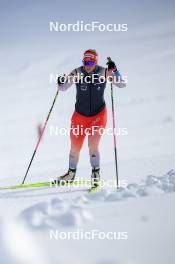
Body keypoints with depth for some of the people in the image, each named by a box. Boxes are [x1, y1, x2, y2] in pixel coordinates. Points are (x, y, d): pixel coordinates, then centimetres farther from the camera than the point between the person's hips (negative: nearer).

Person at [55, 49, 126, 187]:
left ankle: (96, 173, 5)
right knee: (75, 147, 11)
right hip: (80, 116, 2)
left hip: (98, 115, -1)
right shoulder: (77, 73, -14)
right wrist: (60, 83, -29)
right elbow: (63, 88, -7)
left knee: (93, 146, -15)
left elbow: (122, 84, -14)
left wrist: (114, 70, -28)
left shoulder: (104, 73, -13)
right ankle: (71, 173, 33)